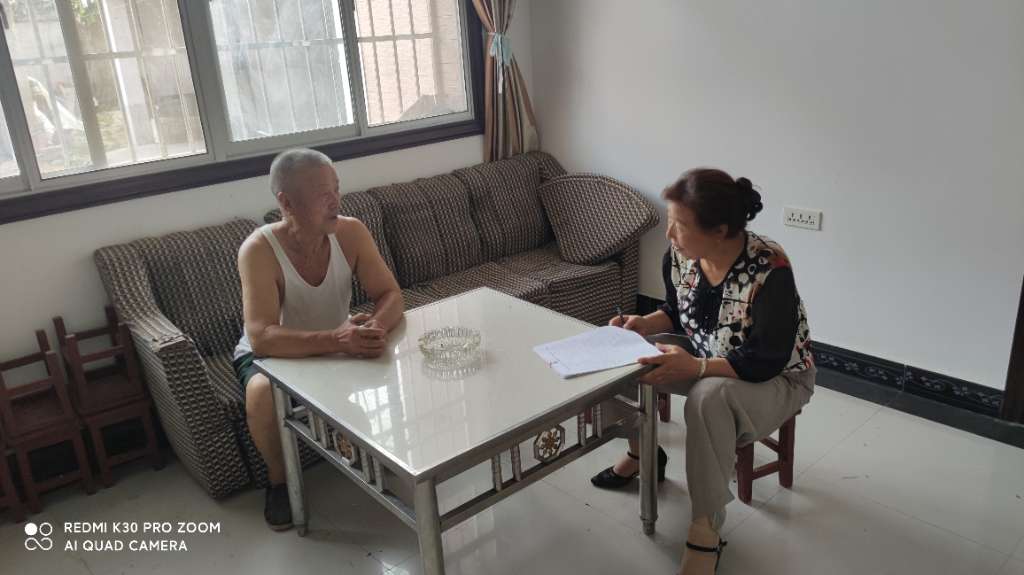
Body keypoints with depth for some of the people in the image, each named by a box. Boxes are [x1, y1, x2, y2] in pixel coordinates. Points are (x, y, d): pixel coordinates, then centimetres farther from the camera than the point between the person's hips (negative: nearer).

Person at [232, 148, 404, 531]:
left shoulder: (350, 232, -18)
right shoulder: (258, 251, -30)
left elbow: (391, 295, -18)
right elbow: (262, 337, -39)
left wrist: (377, 326, -42)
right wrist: (336, 340, -53)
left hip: (336, 342, 4)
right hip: (271, 354, -3)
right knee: (262, 393, -35)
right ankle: (278, 479, -4)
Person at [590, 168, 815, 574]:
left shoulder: (770, 270, -32)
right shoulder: (678, 255, -13)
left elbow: (767, 362, -30)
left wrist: (694, 368, -37)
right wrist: (643, 325, -14)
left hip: (776, 379, -7)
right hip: (702, 357, 7)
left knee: (708, 398, -39)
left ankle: (706, 530, -22)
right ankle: (641, 450, 15)